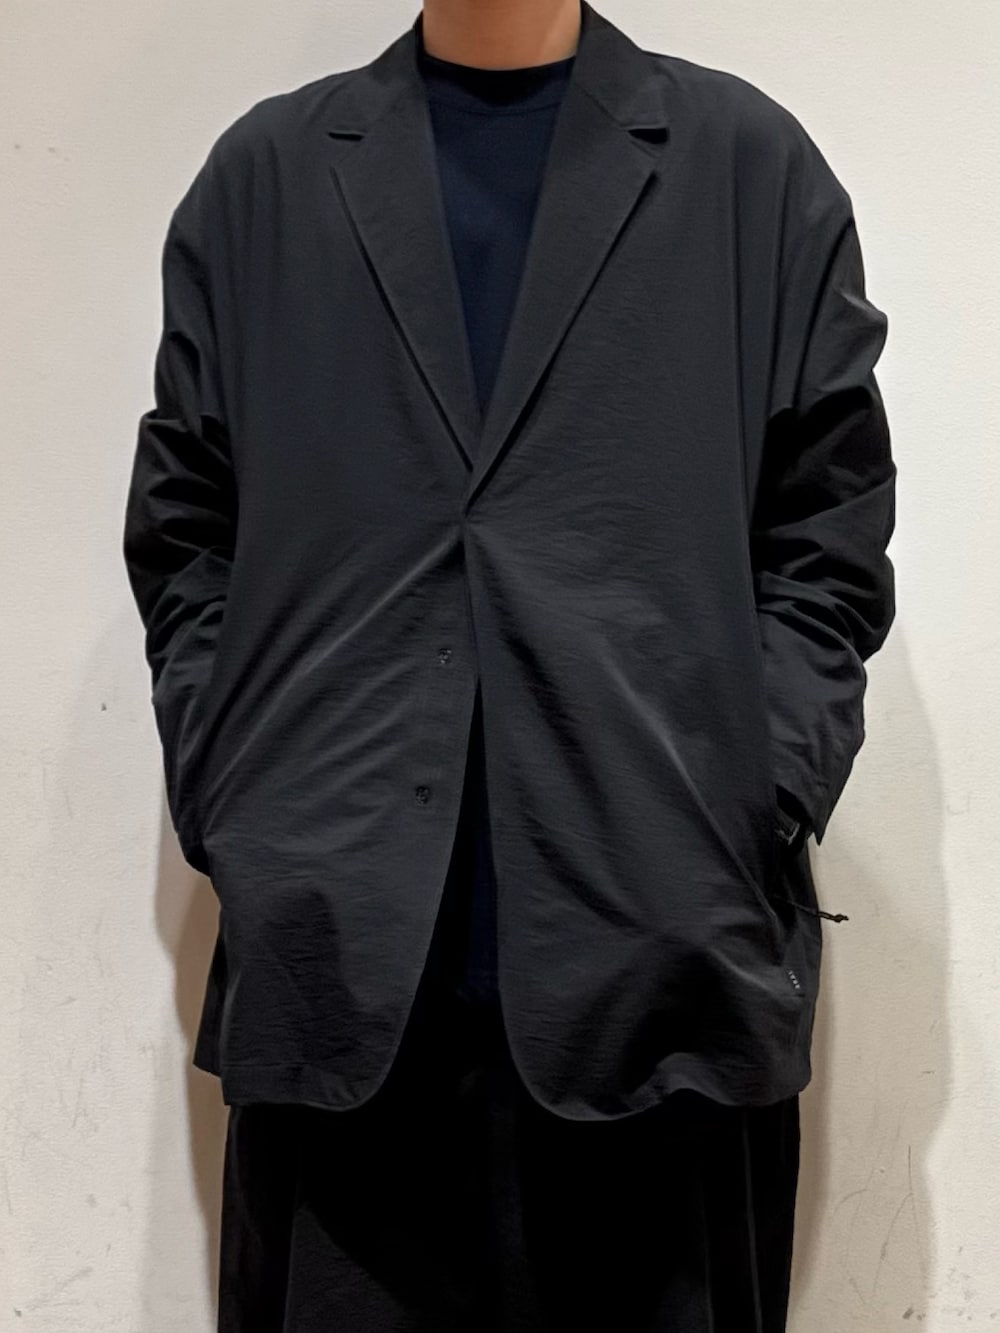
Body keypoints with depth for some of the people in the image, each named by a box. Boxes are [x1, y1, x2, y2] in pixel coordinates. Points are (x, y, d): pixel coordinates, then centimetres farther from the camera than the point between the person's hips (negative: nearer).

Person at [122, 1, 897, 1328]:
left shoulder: (753, 164, 8)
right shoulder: (264, 174, 11)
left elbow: (829, 545, 5)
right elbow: (184, 534, 11)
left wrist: (750, 817, -4)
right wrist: (227, 810, 2)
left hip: (665, 968, 0)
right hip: (335, 968, 1)